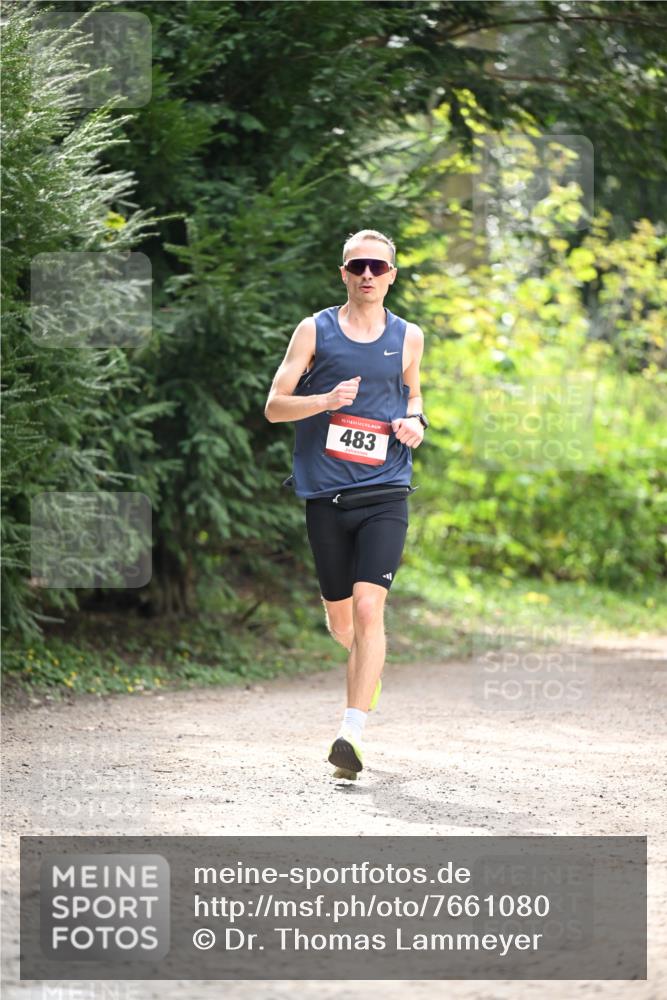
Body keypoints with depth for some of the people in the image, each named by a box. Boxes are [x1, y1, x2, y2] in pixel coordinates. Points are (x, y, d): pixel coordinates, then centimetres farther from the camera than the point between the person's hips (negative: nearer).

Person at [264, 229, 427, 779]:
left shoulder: (408, 337, 8)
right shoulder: (315, 331, 3)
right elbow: (274, 406, 2)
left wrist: (415, 424, 4)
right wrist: (326, 400, -16)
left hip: (384, 492, -1)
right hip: (325, 494, 1)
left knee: (368, 606, -17)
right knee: (339, 617, 11)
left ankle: (352, 733, -20)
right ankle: (368, 662, 47)